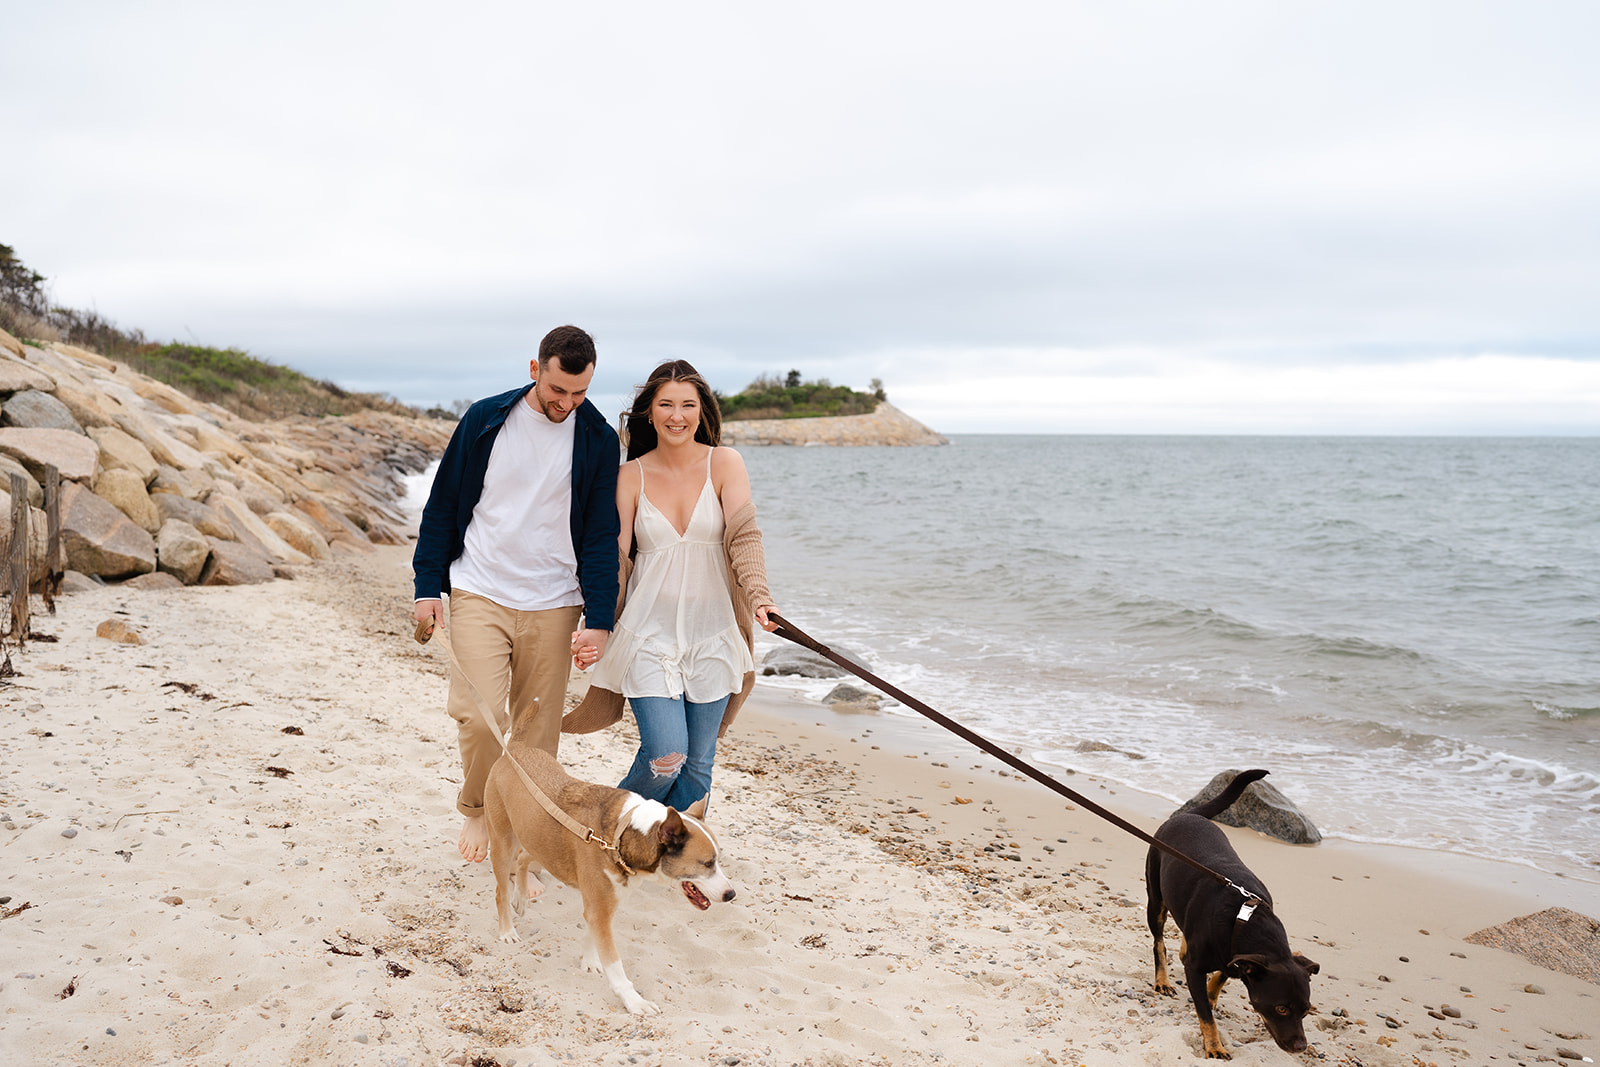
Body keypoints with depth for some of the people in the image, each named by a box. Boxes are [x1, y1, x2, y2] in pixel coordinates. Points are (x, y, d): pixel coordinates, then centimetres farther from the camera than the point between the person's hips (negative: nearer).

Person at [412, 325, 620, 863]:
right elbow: (442, 506, 7)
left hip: (552, 606, 1)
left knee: (537, 734, 4)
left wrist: (599, 620, -7)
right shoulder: (485, 420, -1)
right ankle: (476, 808, 17)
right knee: (480, 716, -12)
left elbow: (602, 536, 1)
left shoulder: (598, 440, -1)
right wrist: (428, 586, 3)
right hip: (479, 595, -1)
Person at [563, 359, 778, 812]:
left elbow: (745, 537, -12)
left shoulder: (724, 464, -1)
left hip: (711, 635, 1)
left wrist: (759, 597, -29)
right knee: (665, 756, -11)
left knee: (697, 763, 6)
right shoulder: (632, 475, 2)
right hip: (649, 634, -1)